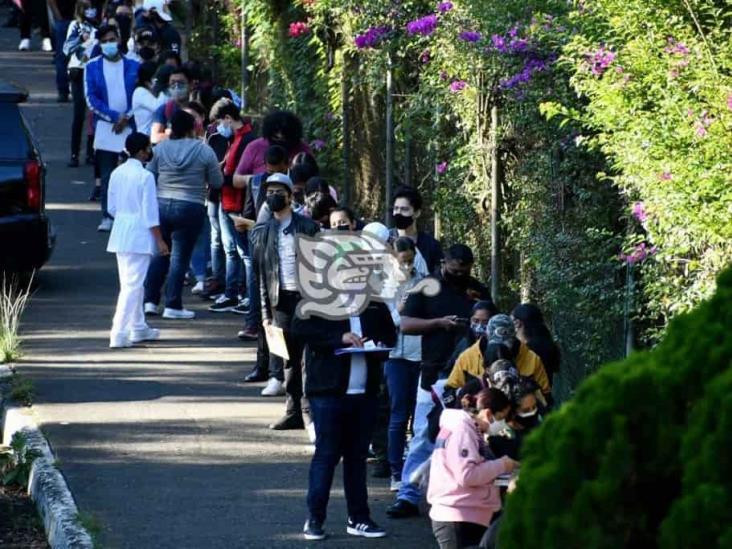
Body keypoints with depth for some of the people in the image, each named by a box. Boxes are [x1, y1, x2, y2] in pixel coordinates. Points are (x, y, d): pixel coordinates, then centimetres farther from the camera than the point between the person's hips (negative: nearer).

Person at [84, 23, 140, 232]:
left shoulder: (134, 66, 6)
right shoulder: (93, 67, 6)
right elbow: (91, 98, -1)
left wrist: (128, 117, -10)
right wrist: (114, 116, -11)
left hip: (130, 128, 0)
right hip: (105, 129, 0)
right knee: (107, 175, -1)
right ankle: (107, 217, 2)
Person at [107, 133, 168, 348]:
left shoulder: (117, 174, 5)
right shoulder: (145, 176, -15)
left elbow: (112, 207, 12)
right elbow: (150, 212, -15)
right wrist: (160, 240, -9)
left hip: (120, 233, 7)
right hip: (139, 236, -7)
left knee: (129, 283, 18)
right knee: (133, 286, -6)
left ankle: (138, 328, 29)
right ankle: (118, 334, -12)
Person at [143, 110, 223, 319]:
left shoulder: (160, 149, -1)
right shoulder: (204, 151, -7)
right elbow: (217, 182, -1)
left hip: (161, 206, 3)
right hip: (190, 209, -3)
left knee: (158, 254, 14)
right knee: (180, 257, 1)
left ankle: (150, 300, 14)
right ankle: (172, 305, 1)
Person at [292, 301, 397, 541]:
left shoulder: (375, 306, 10)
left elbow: (390, 334, 22)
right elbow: (300, 327, -15)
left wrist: (379, 346, -1)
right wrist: (339, 337, -22)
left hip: (364, 393, 4)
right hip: (328, 392, -4)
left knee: (357, 455, 10)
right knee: (326, 454, -3)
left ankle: (358, 518, 17)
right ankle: (314, 519, 3)